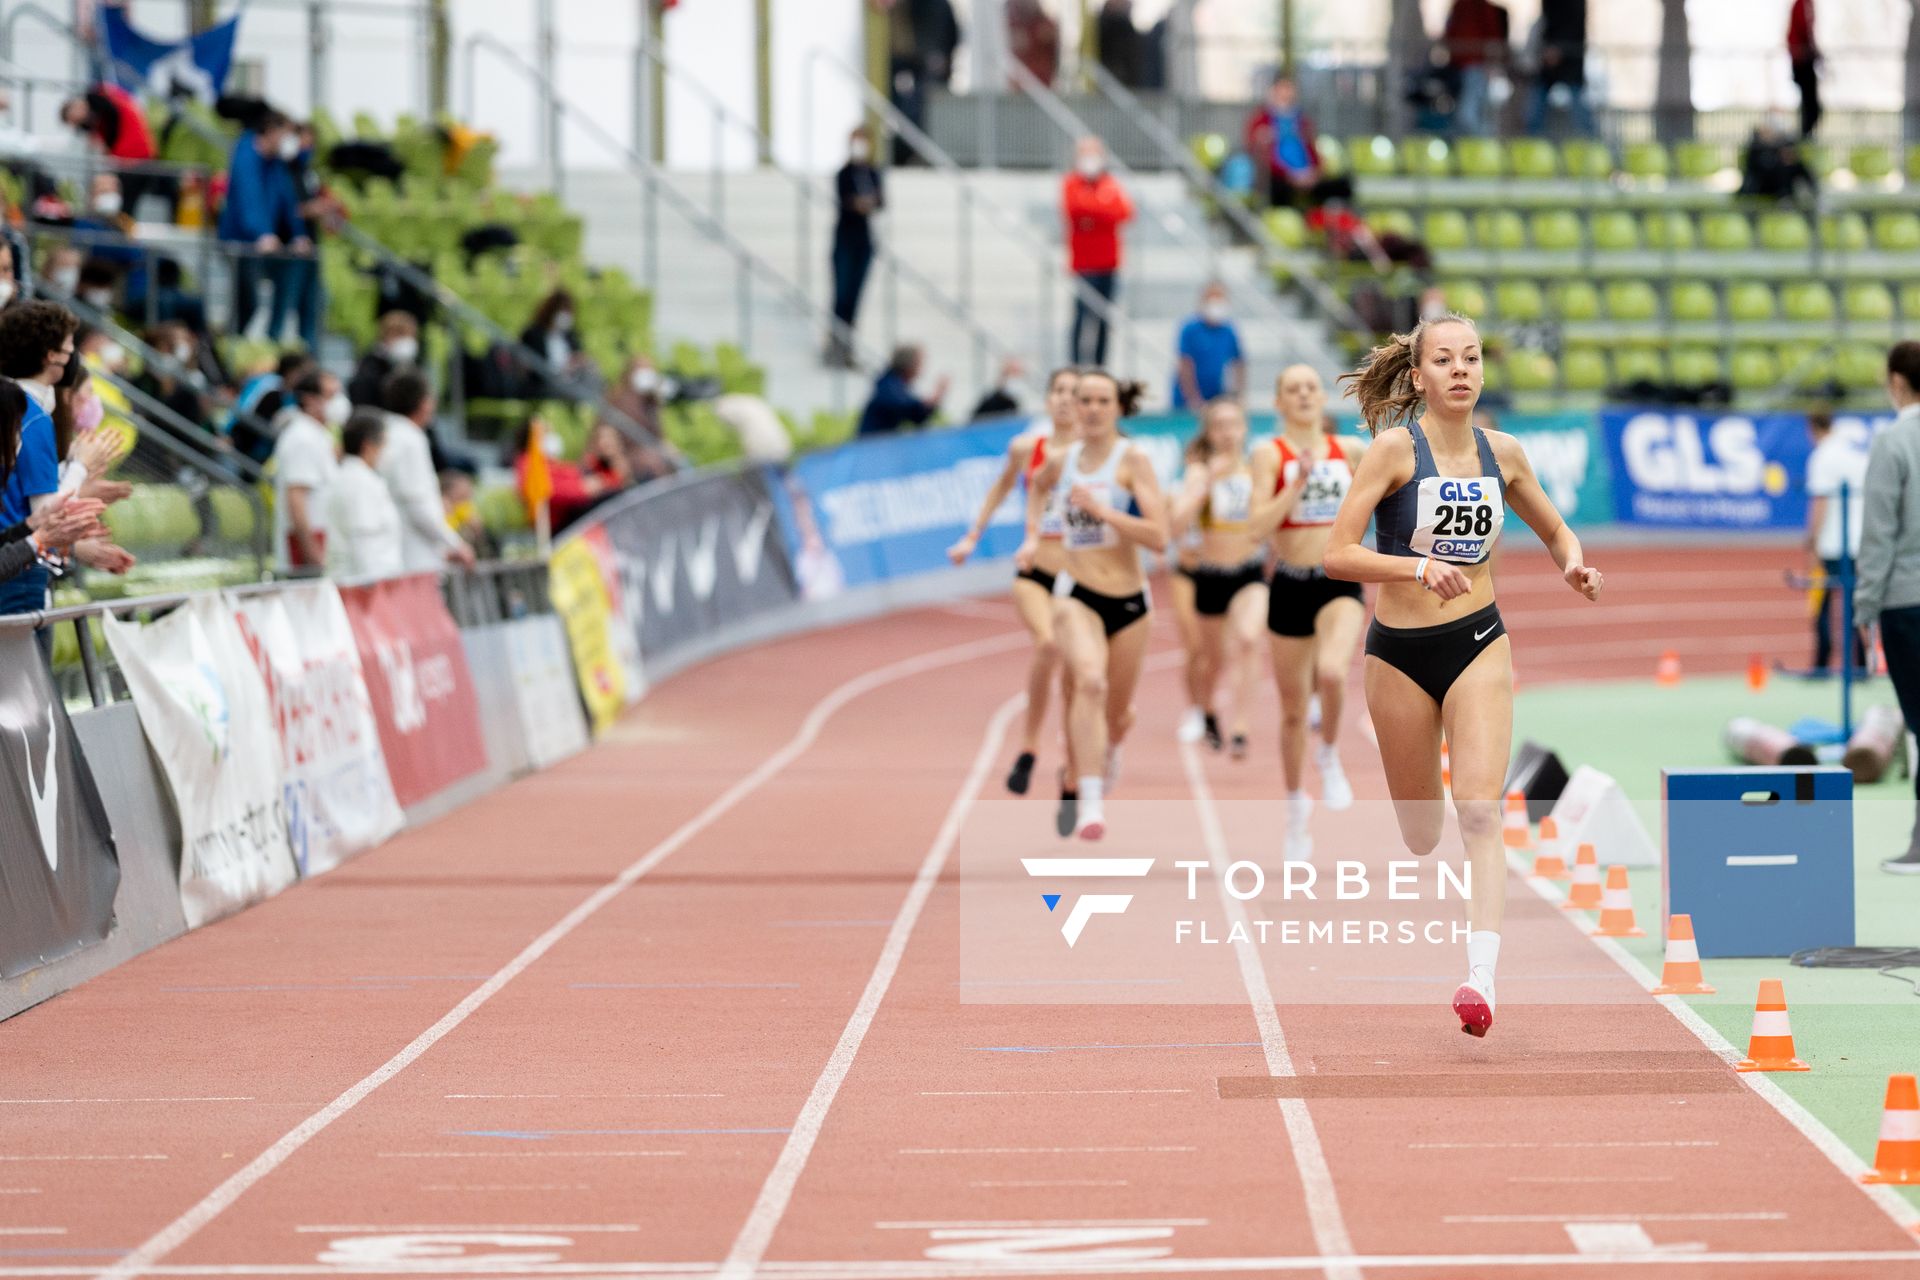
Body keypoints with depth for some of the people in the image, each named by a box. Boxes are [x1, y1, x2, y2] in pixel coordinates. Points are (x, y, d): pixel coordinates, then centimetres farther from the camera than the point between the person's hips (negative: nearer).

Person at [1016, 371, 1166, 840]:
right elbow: (1037, 487, 32)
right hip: (1077, 595, 0)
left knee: (1118, 713, 15)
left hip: (1128, 599, 0)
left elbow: (1159, 537, -16)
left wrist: (1101, 510, -20)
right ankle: (1090, 801, -35)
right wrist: (1032, 536, 18)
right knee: (1090, 681, -29)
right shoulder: (1062, 460, 5)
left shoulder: (1133, 460, -7)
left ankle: (1109, 749, 54)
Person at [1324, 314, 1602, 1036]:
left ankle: (1481, 977, -25)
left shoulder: (1501, 453, 3)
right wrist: (1421, 567, -30)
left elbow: (1555, 530, 20)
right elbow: (1337, 554, -16)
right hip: (1400, 651, -1)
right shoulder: (1396, 447, -9)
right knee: (1420, 835, 8)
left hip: (1478, 644, 1)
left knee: (1479, 812, -17)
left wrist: (1573, 563, -3)